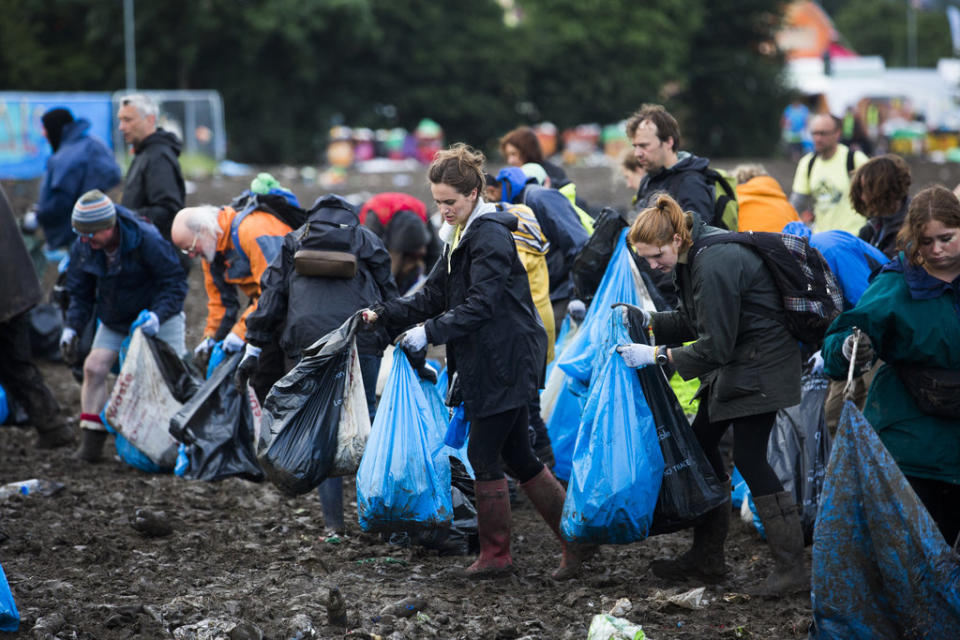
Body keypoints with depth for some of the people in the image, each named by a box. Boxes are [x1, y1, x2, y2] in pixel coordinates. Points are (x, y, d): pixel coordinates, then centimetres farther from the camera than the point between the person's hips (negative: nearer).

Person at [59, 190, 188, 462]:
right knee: (94, 367, -9)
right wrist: (71, 327, -14)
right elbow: (80, 293, 0)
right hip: (114, 320, 4)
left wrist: (157, 315, -37)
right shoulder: (82, 249, -13)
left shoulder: (147, 240, -29)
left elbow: (175, 284, -22)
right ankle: (90, 441, -1)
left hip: (160, 315, -4)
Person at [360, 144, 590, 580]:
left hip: (506, 361, -10)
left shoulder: (490, 237, -15)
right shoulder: (460, 238, 15)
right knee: (517, 456, 11)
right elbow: (434, 296, 15)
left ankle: (496, 554, 8)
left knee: (484, 454, -4)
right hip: (485, 363, 10)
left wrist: (430, 332, -27)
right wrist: (385, 315, 4)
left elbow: (481, 305, -23)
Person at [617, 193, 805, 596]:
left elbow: (716, 345, -25)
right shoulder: (690, 256, 3)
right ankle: (707, 557, 20)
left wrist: (657, 356, -22)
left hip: (762, 363, -10)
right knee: (702, 442, 11)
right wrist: (647, 321, 2)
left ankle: (791, 567, -7)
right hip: (733, 361, 10)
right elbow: (695, 321, 14)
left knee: (748, 457, -12)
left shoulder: (714, 264, -27)